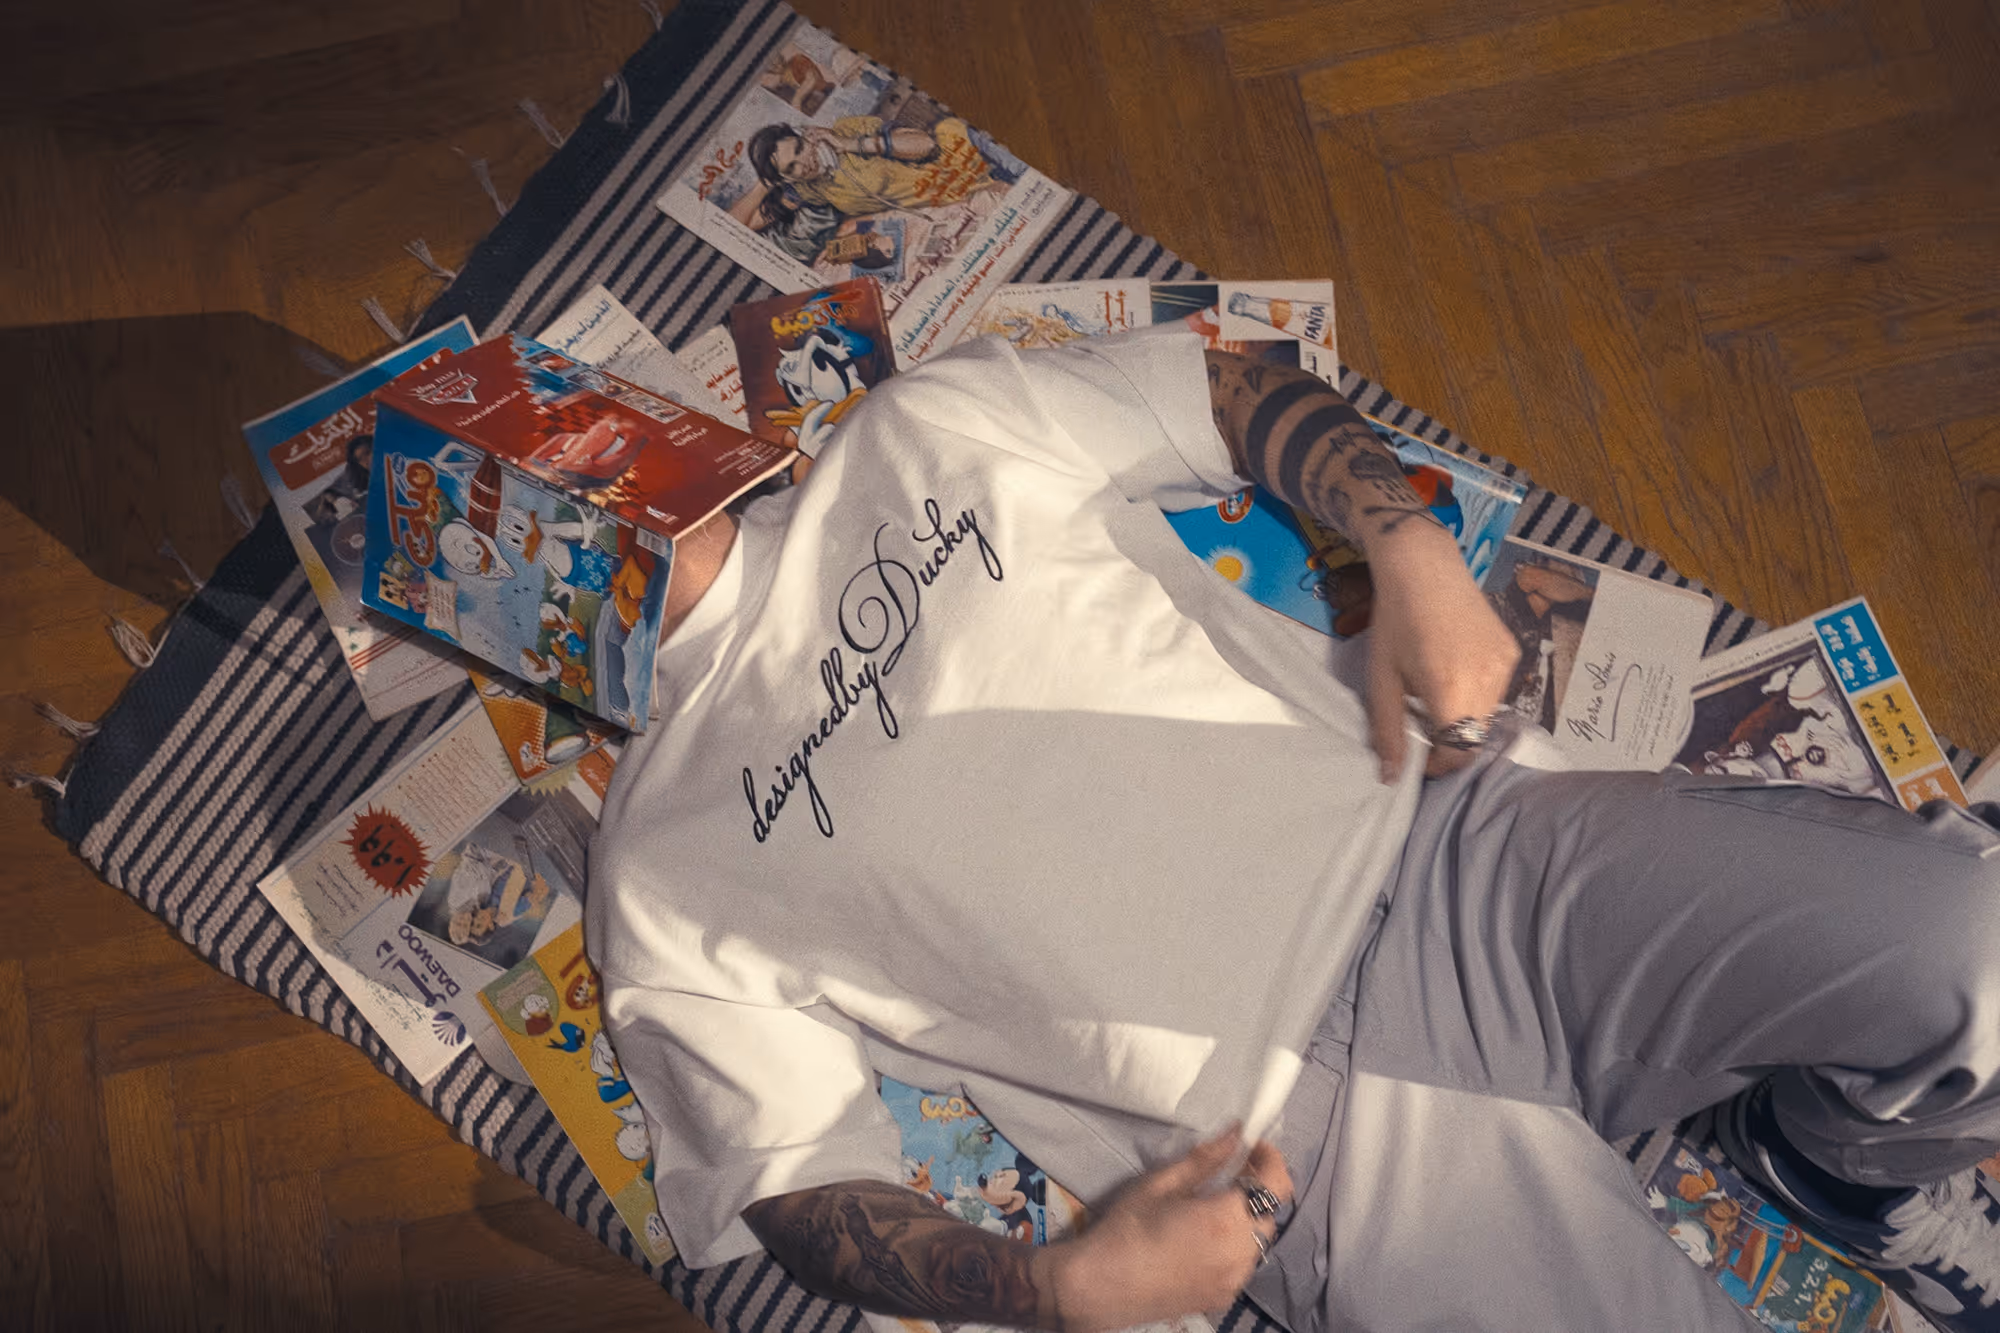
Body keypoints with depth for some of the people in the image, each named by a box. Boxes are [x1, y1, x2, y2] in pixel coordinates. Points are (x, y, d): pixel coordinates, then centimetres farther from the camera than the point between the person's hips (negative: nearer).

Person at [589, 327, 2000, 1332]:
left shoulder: (924, 433, 11)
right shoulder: (663, 887, 4)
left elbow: (1236, 390, 18)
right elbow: (806, 1192, 4)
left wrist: (1409, 549, -1)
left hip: (1453, 837, 3)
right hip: (1307, 1125, -2)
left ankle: (1859, 1156, 19)